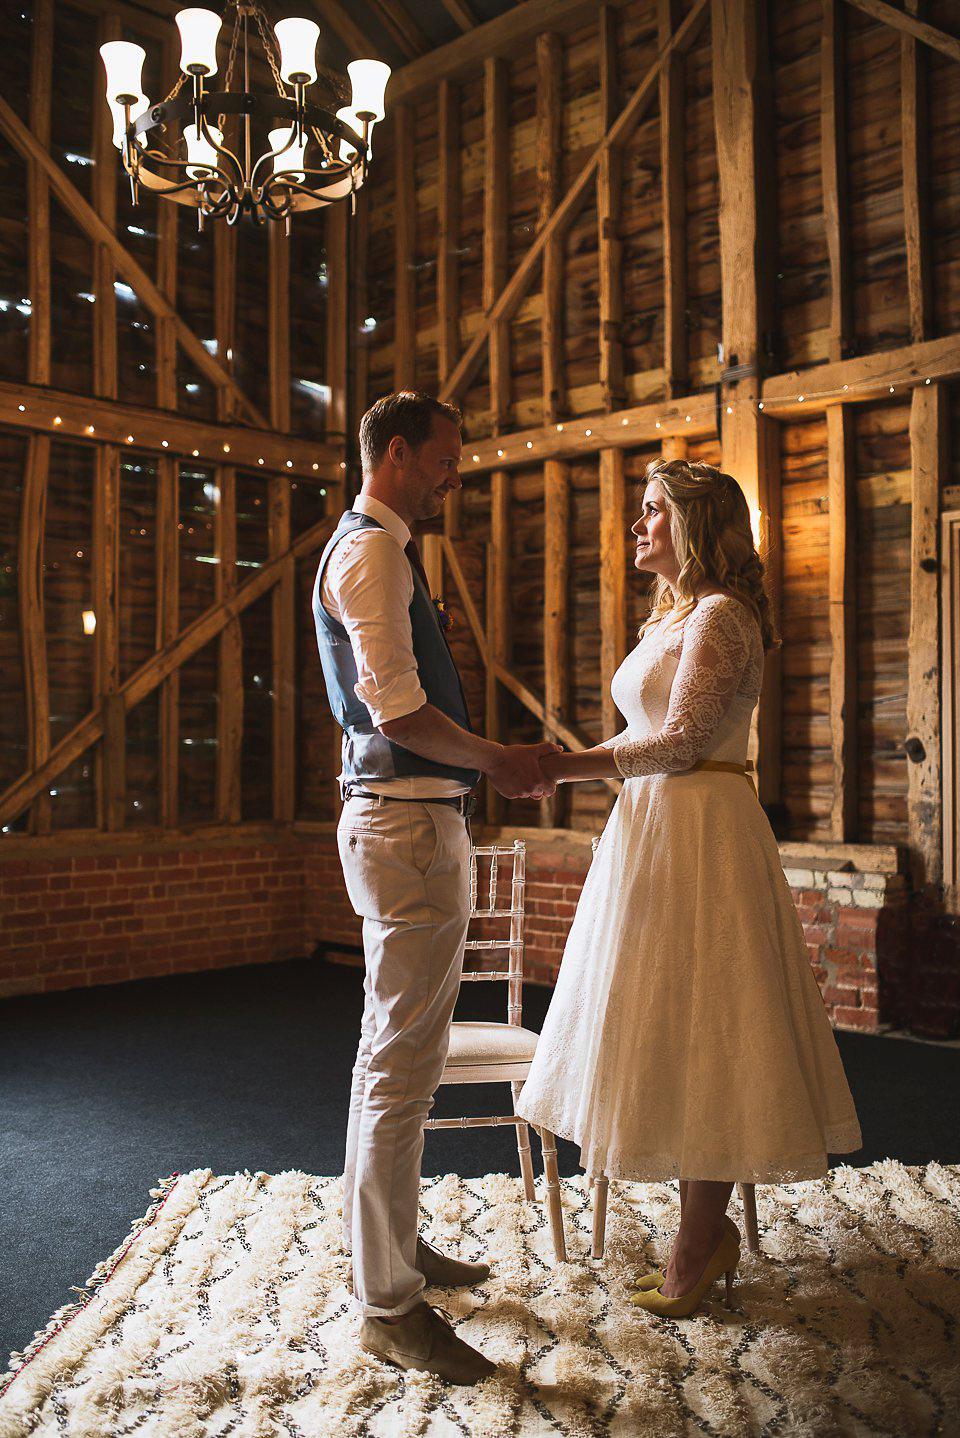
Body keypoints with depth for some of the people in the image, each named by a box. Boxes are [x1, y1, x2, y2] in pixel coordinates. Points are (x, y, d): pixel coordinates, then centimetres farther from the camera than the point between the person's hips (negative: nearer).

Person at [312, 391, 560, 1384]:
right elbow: (398, 708, -22)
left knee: (398, 1056, 19)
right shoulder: (373, 552, -12)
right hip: (407, 826, -11)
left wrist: (491, 763, 17)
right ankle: (389, 1307, 6)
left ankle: (394, 1247, 33)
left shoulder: (375, 549, 21)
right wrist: (498, 762, -9)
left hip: (410, 820, 11)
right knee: (402, 1066, -5)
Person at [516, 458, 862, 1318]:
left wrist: (566, 767, -17)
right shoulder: (676, 617, 19)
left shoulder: (719, 615, -11)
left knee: (696, 1036, -3)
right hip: (656, 829, 10)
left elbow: (683, 740, -18)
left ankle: (701, 1245, 9)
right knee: (673, 1037, 11)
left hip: (699, 835, -10)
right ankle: (706, 1236, 22)